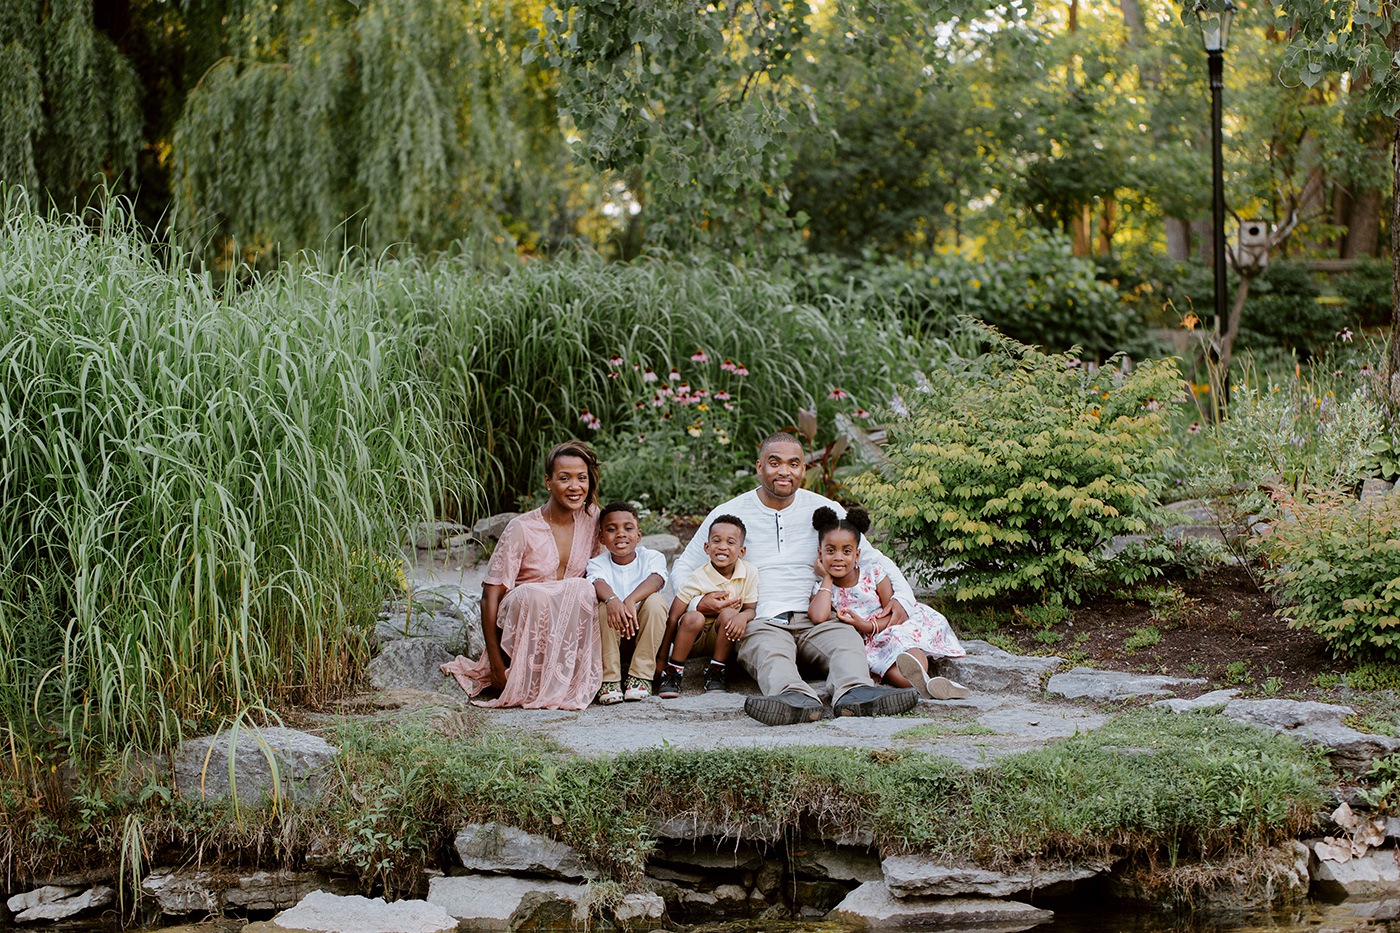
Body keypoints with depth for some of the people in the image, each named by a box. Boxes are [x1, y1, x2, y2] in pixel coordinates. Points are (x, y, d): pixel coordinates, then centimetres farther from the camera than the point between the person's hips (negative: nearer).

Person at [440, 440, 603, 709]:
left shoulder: (591, 518, 1)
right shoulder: (522, 529, -13)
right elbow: (490, 595, -13)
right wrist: (495, 663, -17)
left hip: (569, 624, 4)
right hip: (520, 624, -3)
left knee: (582, 588, -29)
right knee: (530, 594, -37)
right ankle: (530, 688, -21)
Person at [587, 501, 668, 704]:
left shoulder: (652, 557, -3)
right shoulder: (598, 563, -3)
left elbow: (655, 579, -26)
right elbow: (598, 583, -26)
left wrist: (631, 600, -46)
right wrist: (612, 600, -51)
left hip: (644, 635, 0)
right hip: (613, 637, 0)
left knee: (655, 601, -27)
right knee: (604, 607, -28)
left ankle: (641, 676, -24)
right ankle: (609, 679, -25)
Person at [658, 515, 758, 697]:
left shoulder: (749, 573, -10)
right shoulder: (697, 579, -19)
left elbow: (750, 609, -5)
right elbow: (673, 619, -17)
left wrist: (743, 617, -32)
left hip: (721, 637, 2)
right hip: (693, 637, -2)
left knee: (729, 614, -28)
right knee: (694, 617, -33)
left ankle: (715, 674, -14)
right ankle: (672, 675, -20)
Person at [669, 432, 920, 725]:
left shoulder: (824, 510, 15)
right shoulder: (729, 514, 10)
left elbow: (872, 557, 20)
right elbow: (683, 567, 16)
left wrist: (903, 597, 0)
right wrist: (697, 601, -8)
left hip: (814, 619, 2)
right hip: (760, 622, -2)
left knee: (847, 638, -33)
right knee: (769, 651, -38)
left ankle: (855, 692, -63)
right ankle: (797, 698, -69)